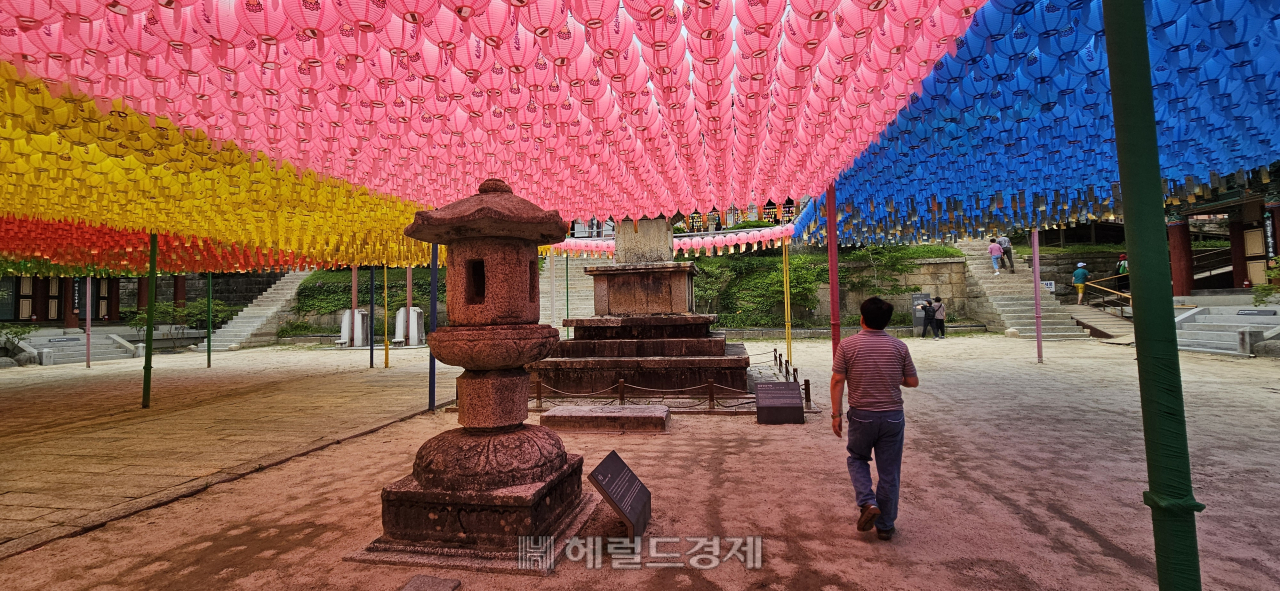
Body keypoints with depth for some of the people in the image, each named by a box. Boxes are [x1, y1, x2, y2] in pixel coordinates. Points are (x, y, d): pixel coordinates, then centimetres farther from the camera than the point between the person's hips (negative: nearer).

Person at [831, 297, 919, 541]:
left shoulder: (847, 345, -8)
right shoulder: (899, 347, -3)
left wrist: (836, 414, -3)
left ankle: (868, 502, 1)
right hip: (892, 416, 2)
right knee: (889, 472, 12)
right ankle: (885, 526, 21)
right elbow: (913, 382, 3)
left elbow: (837, 381, -10)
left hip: (861, 416, -1)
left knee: (857, 459, 22)